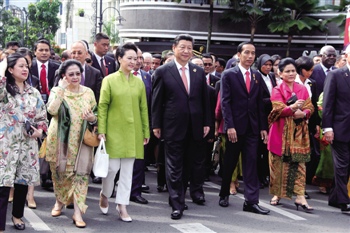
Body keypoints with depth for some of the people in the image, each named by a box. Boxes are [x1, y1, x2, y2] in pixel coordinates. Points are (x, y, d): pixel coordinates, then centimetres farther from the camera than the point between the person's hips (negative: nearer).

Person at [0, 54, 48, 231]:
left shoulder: (34, 93, 11)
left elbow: (42, 117, 15)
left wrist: (40, 130, -4)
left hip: (28, 144, 5)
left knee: (23, 181, 12)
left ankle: (17, 215, 32)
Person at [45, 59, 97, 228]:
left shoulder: (88, 92, 4)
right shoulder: (57, 91, -1)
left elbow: (95, 116, 10)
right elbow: (52, 110, -20)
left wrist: (92, 118, -13)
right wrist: (61, 89, -18)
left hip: (81, 140, 1)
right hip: (60, 139, 0)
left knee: (80, 173, -7)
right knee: (60, 172, 11)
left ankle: (78, 212, -6)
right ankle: (59, 202, 35)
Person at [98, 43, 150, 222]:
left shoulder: (139, 82, 7)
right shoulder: (109, 80, -3)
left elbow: (143, 108, 9)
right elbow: (102, 106, -4)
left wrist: (146, 131, 7)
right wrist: (101, 130, -10)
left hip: (133, 132, 3)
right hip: (114, 131, -3)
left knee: (128, 170, 6)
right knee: (112, 167, -2)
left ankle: (122, 205, 15)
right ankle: (104, 194, 26)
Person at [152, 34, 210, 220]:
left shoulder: (199, 72, 6)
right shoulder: (163, 72, -4)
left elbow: (205, 99, 9)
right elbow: (157, 101, -2)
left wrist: (206, 122, 6)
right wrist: (156, 125, -4)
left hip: (196, 126, 3)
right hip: (173, 126, -3)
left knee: (196, 162, 16)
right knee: (174, 166, 3)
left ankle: (196, 190, 39)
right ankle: (177, 204, 10)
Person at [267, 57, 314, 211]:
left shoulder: (303, 89, 11)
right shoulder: (277, 90, 1)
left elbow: (310, 108, 7)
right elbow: (279, 110, -11)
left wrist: (303, 113, -15)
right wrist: (292, 108, -29)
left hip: (299, 133, 2)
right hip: (281, 131, -2)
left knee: (299, 163, -4)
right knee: (278, 163, 4)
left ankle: (300, 196, -5)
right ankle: (277, 194, 17)